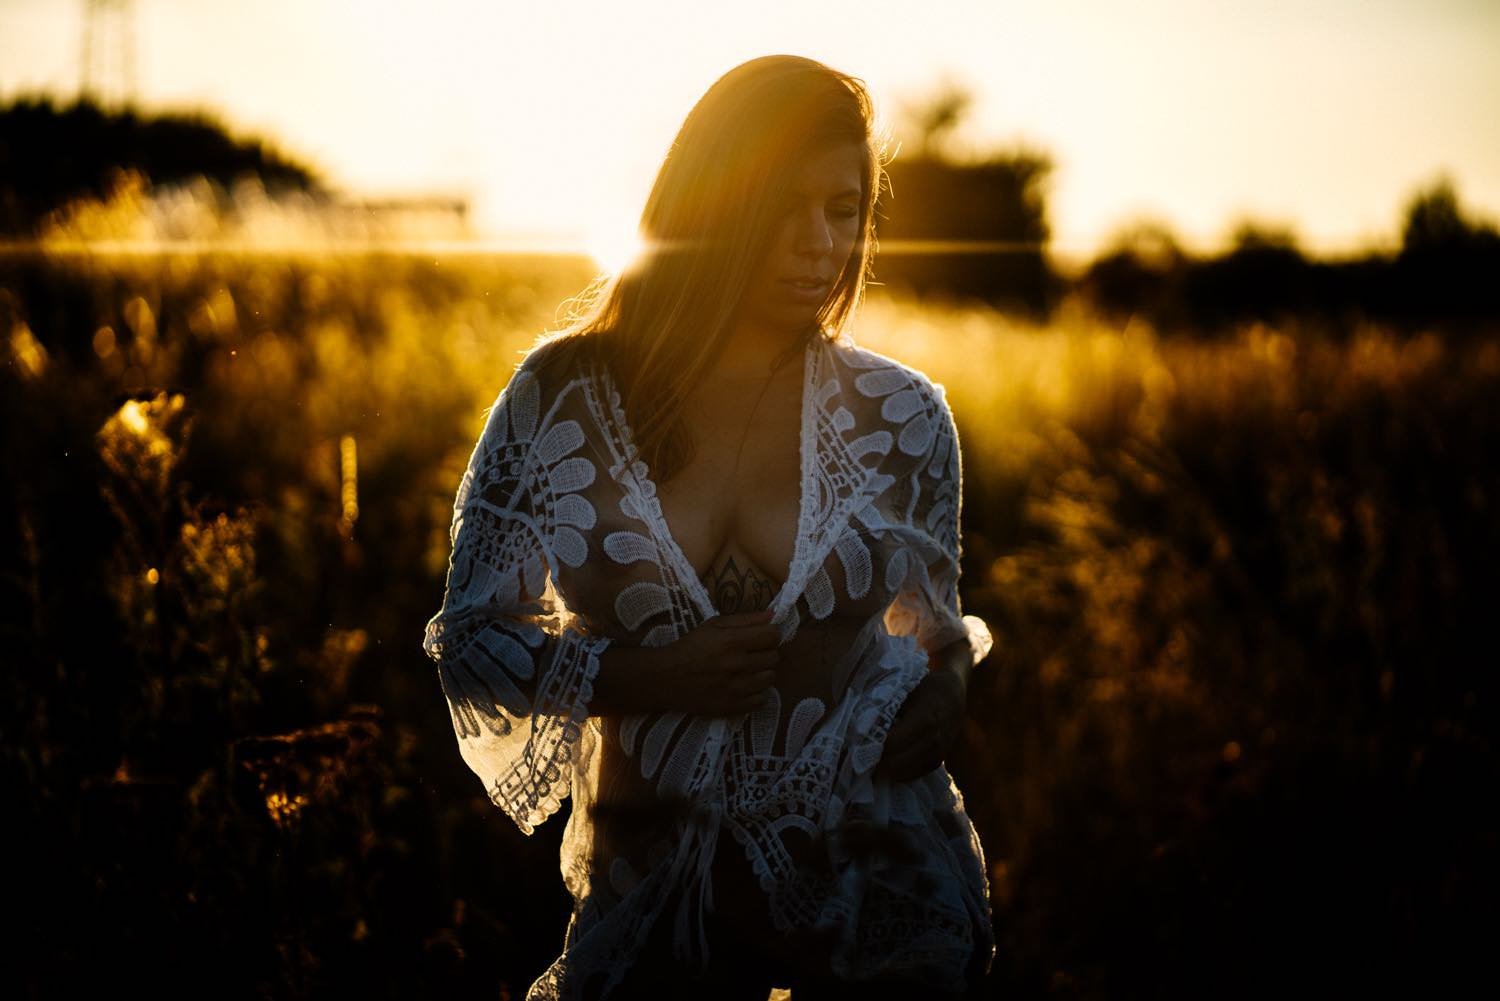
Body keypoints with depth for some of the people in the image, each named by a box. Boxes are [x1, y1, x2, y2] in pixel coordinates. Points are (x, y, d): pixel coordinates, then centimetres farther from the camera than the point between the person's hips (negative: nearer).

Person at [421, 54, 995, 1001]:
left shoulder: (900, 414, -3)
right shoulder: (562, 395, -8)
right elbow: (468, 636, -1)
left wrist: (948, 679, -11)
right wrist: (645, 676, -18)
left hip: (875, 872, 1)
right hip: (651, 882, -1)